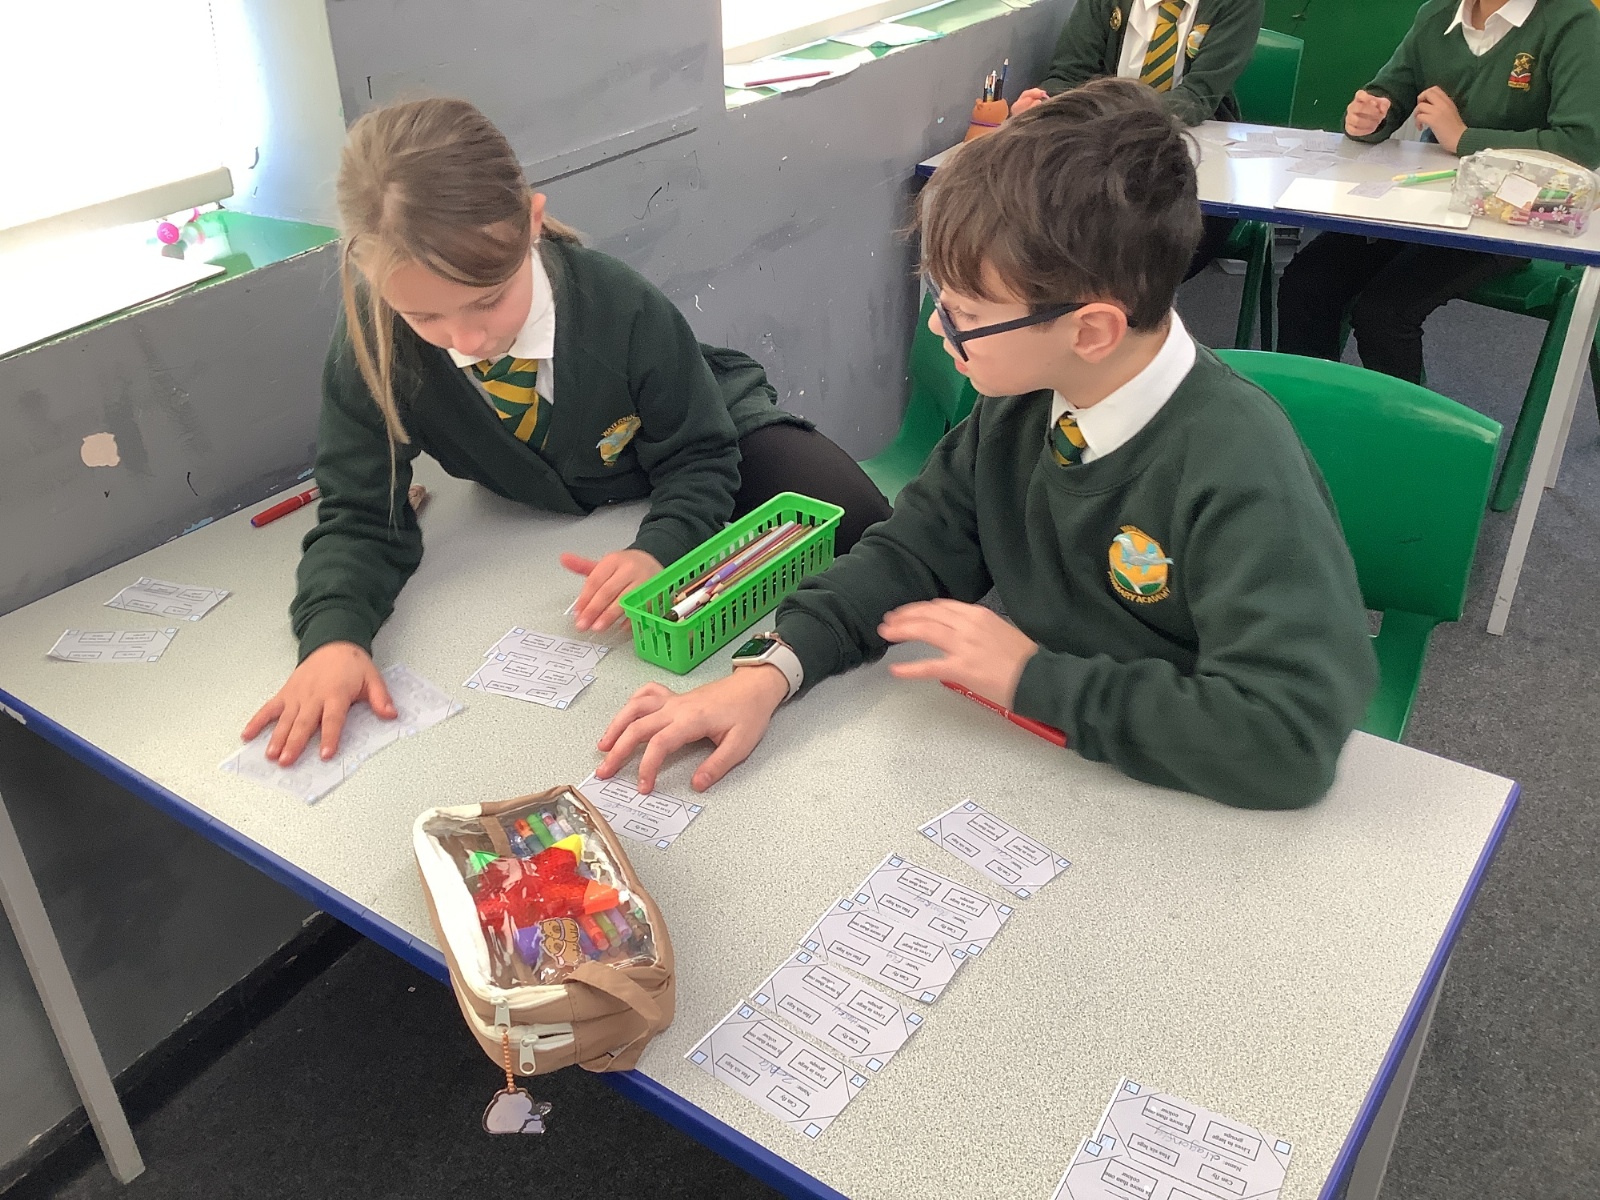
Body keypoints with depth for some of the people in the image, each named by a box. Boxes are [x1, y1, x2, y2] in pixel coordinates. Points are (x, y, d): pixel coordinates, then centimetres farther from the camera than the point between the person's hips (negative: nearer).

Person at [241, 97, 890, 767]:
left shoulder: (622, 310, -34)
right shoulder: (372, 341, -29)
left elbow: (698, 458, -22)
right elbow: (362, 517, -22)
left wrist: (658, 549, -44)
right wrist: (334, 636, -42)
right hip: (559, 524, 2)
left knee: (854, 523, -19)